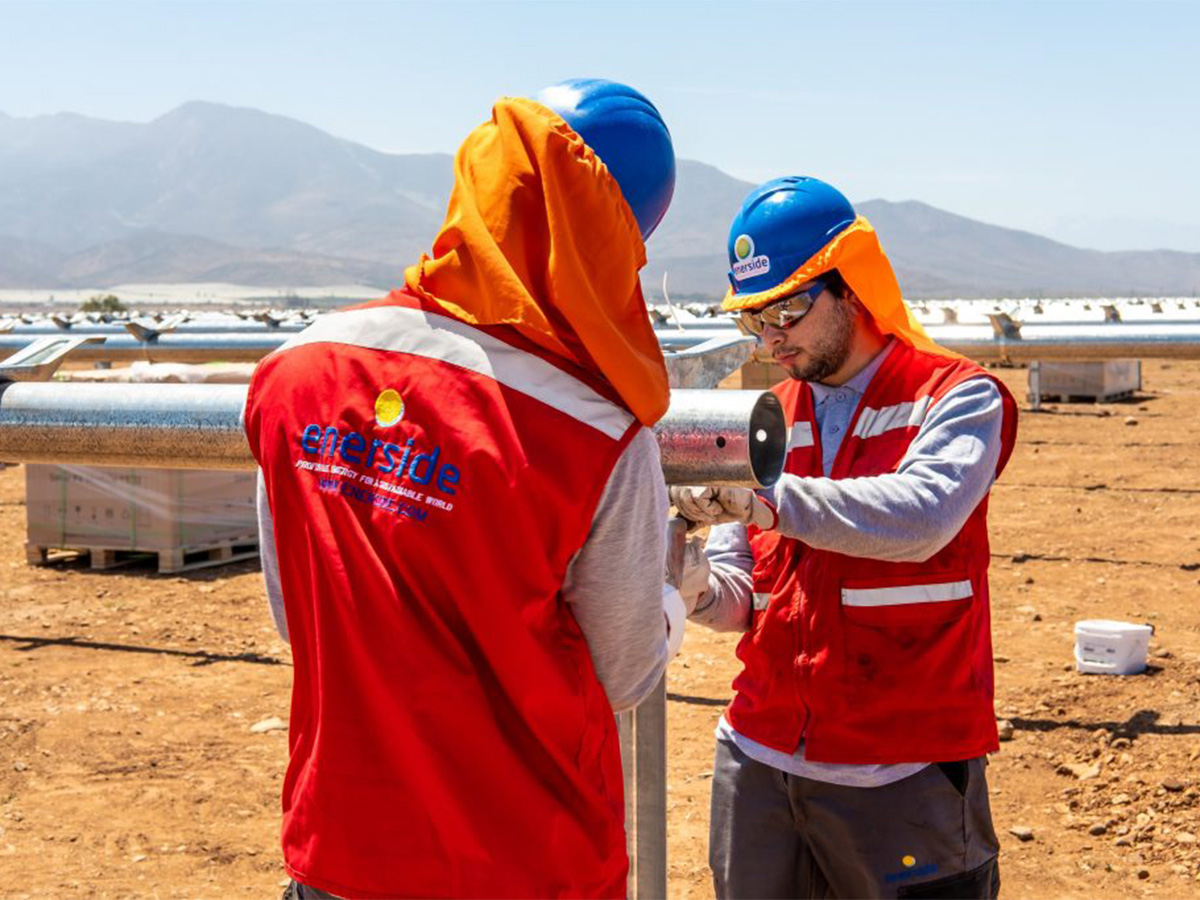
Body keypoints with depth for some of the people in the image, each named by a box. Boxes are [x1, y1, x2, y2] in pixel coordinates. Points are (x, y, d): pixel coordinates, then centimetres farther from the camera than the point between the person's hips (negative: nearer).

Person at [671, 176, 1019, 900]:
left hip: (904, 776, -5)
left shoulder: (957, 398, -5)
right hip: (760, 760, 5)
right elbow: (740, 598, 6)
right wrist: (696, 586, -16)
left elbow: (920, 518, -25)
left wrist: (769, 499, -35)